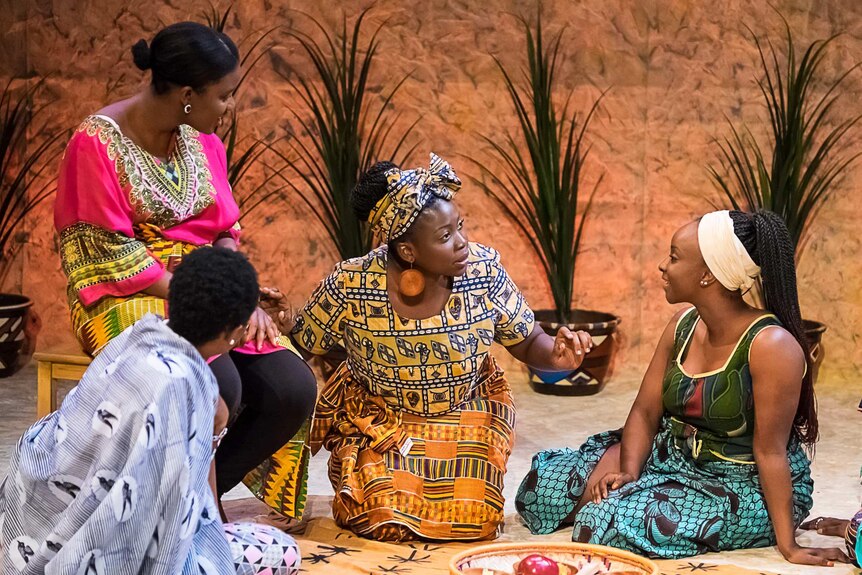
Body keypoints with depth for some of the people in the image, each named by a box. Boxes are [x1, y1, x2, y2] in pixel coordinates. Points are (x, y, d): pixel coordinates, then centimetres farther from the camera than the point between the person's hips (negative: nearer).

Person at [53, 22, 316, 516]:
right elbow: (112, 256, -15)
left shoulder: (204, 140, 6)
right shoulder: (99, 143, -13)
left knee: (294, 391, -17)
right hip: (126, 299, -6)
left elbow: (224, 232, 11)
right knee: (218, 386, -33)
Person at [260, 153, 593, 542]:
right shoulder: (351, 285, -23)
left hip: (465, 417, 2)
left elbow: (528, 344, -7)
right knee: (385, 523, -17)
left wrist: (555, 356, -29)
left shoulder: (483, 271, -19)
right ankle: (363, 484, 18)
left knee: (472, 520, -15)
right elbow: (300, 346, -7)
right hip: (377, 421, -1)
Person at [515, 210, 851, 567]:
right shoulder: (684, 326, -1)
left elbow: (769, 450, -23)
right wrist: (629, 472, -17)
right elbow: (645, 412, 1)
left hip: (749, 487, -7)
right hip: (674, 456, 7)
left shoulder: (771, 345, -24)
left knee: (616, 524, -29)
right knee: (543, 482, -2)